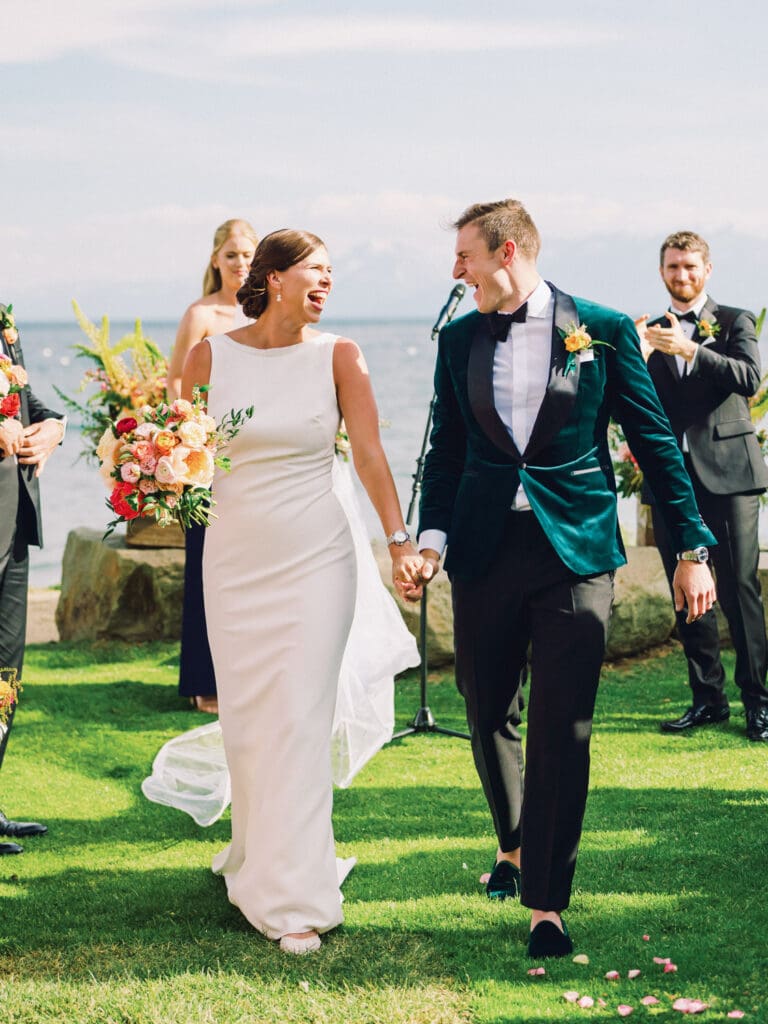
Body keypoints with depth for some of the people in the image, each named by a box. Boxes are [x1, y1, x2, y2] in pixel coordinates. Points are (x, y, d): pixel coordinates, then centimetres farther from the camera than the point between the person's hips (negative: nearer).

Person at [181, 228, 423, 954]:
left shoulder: (337, 355, -2)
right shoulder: (212, 354, 0)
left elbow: (369, 453, -1)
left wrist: (400, 541, -4)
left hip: (314, 559, -2)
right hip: (234, 559, 2)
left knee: (300, 719, -5)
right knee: (242, 714, 8)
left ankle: (294, 900, 0)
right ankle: (255, 846, 33)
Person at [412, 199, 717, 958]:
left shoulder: (602, 330, -2)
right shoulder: (459, 339, 8)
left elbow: (654, 440, 2)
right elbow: (447, 451, 12)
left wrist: (691, 548, 0)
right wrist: (431, 537, -2)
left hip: (576, 552, -3)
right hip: (484, 550, 3)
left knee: (562, 730, -4)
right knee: (489, 715, 13)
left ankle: (546, 902, 6)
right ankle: (513, 846, 39)